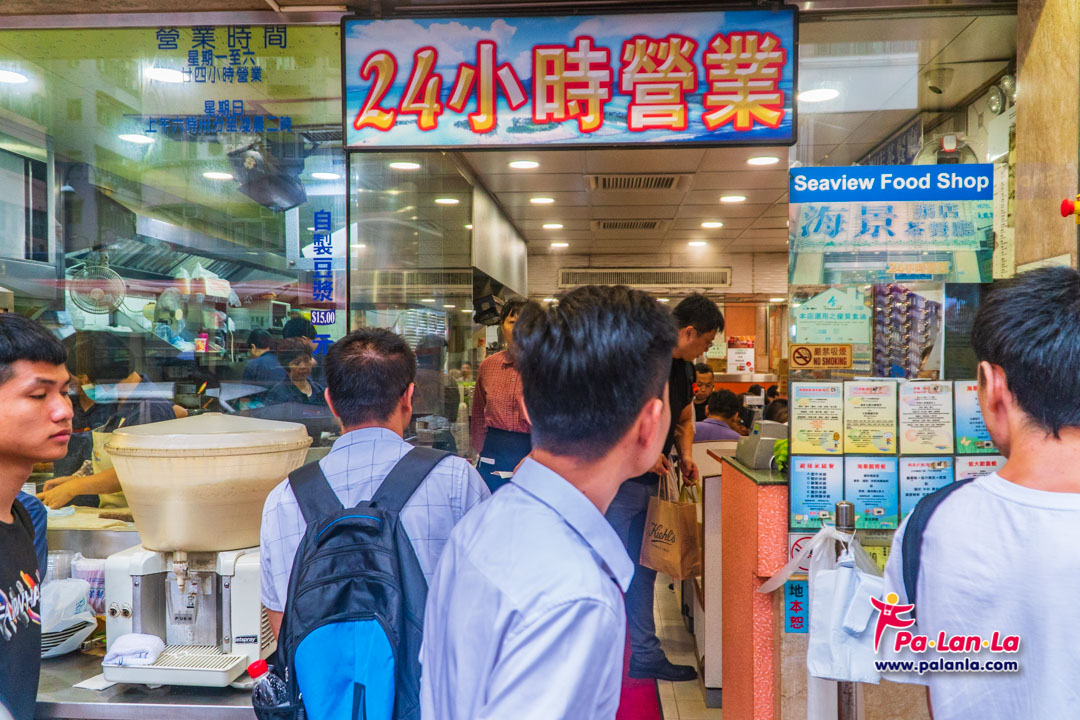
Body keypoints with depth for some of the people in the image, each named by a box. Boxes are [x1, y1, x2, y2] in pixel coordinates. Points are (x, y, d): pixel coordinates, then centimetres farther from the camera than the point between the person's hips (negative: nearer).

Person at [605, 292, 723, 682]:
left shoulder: (684, 368, 11)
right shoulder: (638, 357, -17)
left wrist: (685, 455, 6)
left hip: (651, 482, 9)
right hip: (621, 479, -9)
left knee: (643, 570, 14)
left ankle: (645, 653, 24)